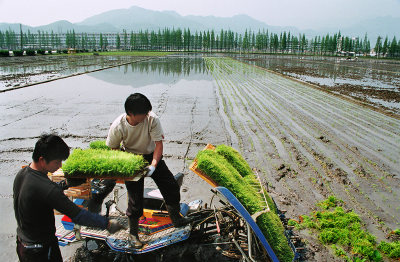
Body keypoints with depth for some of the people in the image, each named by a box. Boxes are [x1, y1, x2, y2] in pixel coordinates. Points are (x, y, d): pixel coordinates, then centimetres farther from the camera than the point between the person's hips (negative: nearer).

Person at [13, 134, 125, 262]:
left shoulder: (22, 173, -6)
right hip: (41, 251, -8)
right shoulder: (45, 189, -34)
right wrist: (107, 223, -25)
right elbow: (78, 215, -32)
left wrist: (65, 184, 3)